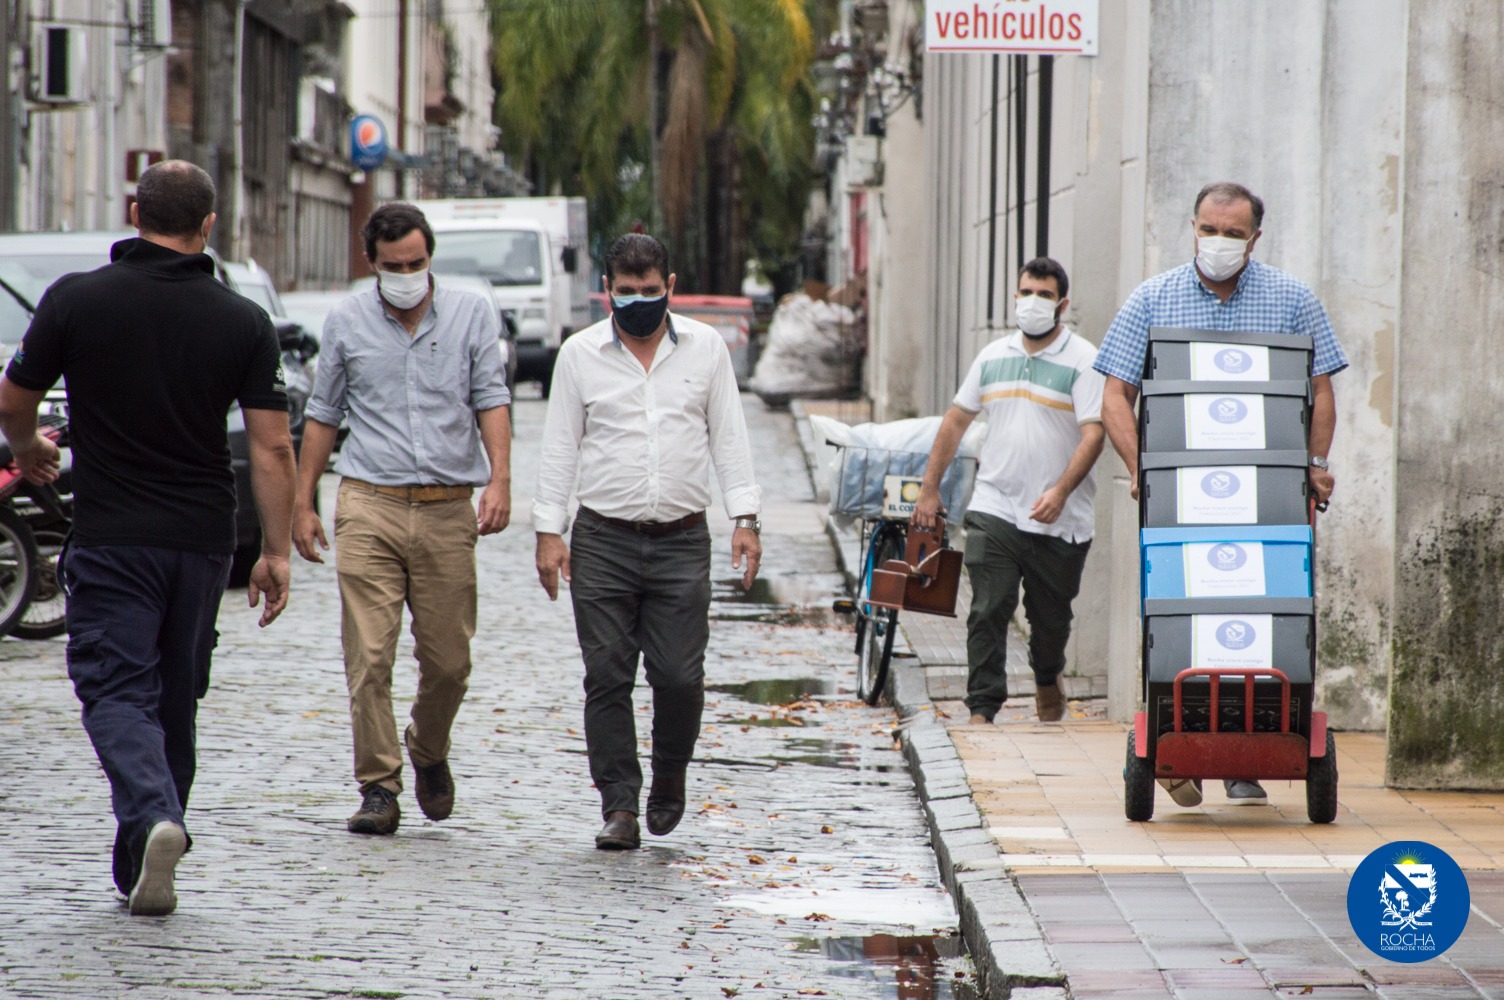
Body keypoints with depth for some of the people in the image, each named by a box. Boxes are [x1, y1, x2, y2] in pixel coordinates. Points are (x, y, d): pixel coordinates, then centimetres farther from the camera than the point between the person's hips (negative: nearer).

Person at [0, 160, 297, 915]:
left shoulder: (76, 301, -7)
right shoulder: (243, 322, -3)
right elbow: (272, 447, -6)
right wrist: (276, 552, 0)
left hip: (110, 535, -3)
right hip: (202, 538, 3)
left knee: (116, 688, -2)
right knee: (174, 697, 14)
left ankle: (151, 817, -29)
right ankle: (144, 874, 21)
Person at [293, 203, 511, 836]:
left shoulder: (472, 315, 8)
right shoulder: (346, 322, 9)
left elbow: (491, 400, 3)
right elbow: (323, 415, 15)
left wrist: (499, 479, -11)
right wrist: (303, 503, 11)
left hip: (448, 509, 0)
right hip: (369, 505, 0)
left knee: (448, 660, 3)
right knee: (369, 655, -9)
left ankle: (429, 752, 31)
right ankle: (378, 787, -4)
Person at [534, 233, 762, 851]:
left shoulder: (706, 348, 7)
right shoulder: (580, 354, 5)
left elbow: (729, 437, 8)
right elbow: (560, 447, 7)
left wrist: (745, 519, 0)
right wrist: (548, 530, 0)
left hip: (681, 543, 0)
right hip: (603, 541, 0)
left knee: (680, 678, -5)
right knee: (607, 678, -3)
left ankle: (669, 779, 20)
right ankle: (619, 806, 2)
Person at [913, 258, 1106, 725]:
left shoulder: (1083, 361, -5)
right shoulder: (993, 356, 11)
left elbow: (1093, 435, -14)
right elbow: (956, 421, 18)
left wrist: (1061, 491, -27)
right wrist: (930, 489, 15)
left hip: (1059, 520, -2)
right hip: (994, 510, 2)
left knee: (1051, 616, 12)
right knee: (988, 612, -10)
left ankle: (1047, 679, 41)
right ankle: (982, 709, -9)